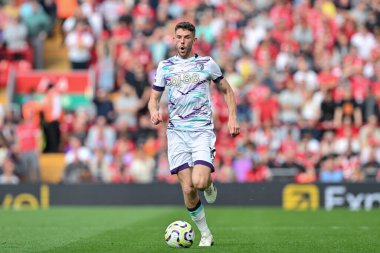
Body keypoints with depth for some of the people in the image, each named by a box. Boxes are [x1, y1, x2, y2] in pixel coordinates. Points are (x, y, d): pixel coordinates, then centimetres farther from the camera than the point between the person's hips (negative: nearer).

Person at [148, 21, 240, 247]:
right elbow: (154, 98, 14)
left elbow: (227, 91, 15)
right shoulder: (165, 66, 10)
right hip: (177, 132, 2)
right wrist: (154, 111, -9)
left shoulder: (207, 63, 5)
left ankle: (209, 184, 15)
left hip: (202, 130, -2)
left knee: (199, 182, -22)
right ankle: (205, 234, 10)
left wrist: (232, 118, 2)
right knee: (187, 189, -6)